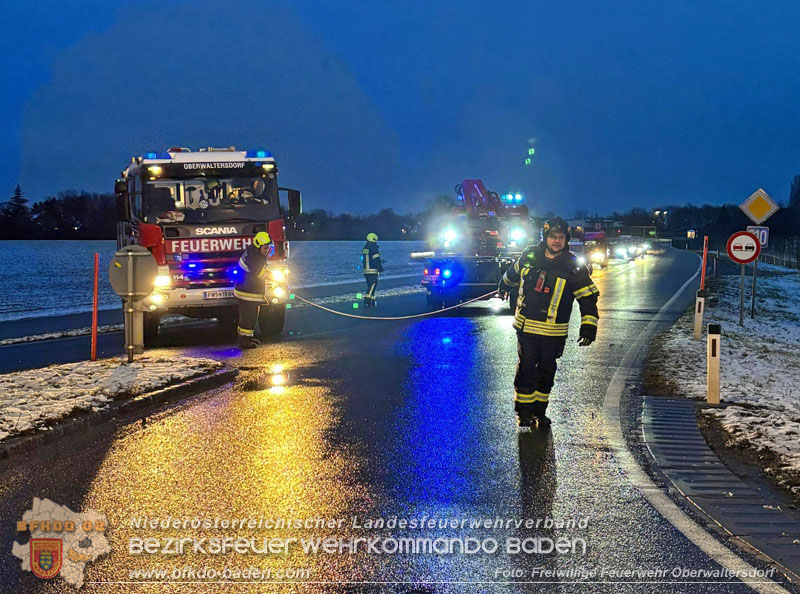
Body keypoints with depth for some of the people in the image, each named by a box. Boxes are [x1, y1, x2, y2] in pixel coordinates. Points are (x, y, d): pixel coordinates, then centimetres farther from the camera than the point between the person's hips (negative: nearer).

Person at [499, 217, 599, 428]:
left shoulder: (573, 268, -8)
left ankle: (539, 410, 24)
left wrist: (589, 325, -13)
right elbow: (514, 272, 23)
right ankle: (523, 411, 8)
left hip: (553, 332, 0)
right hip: (526, 326, 1)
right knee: (526, 368, -1)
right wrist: (504, 285, 41)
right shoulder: (529, 256, -1)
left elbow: (588, 297, -5)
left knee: (547, 371, 10)